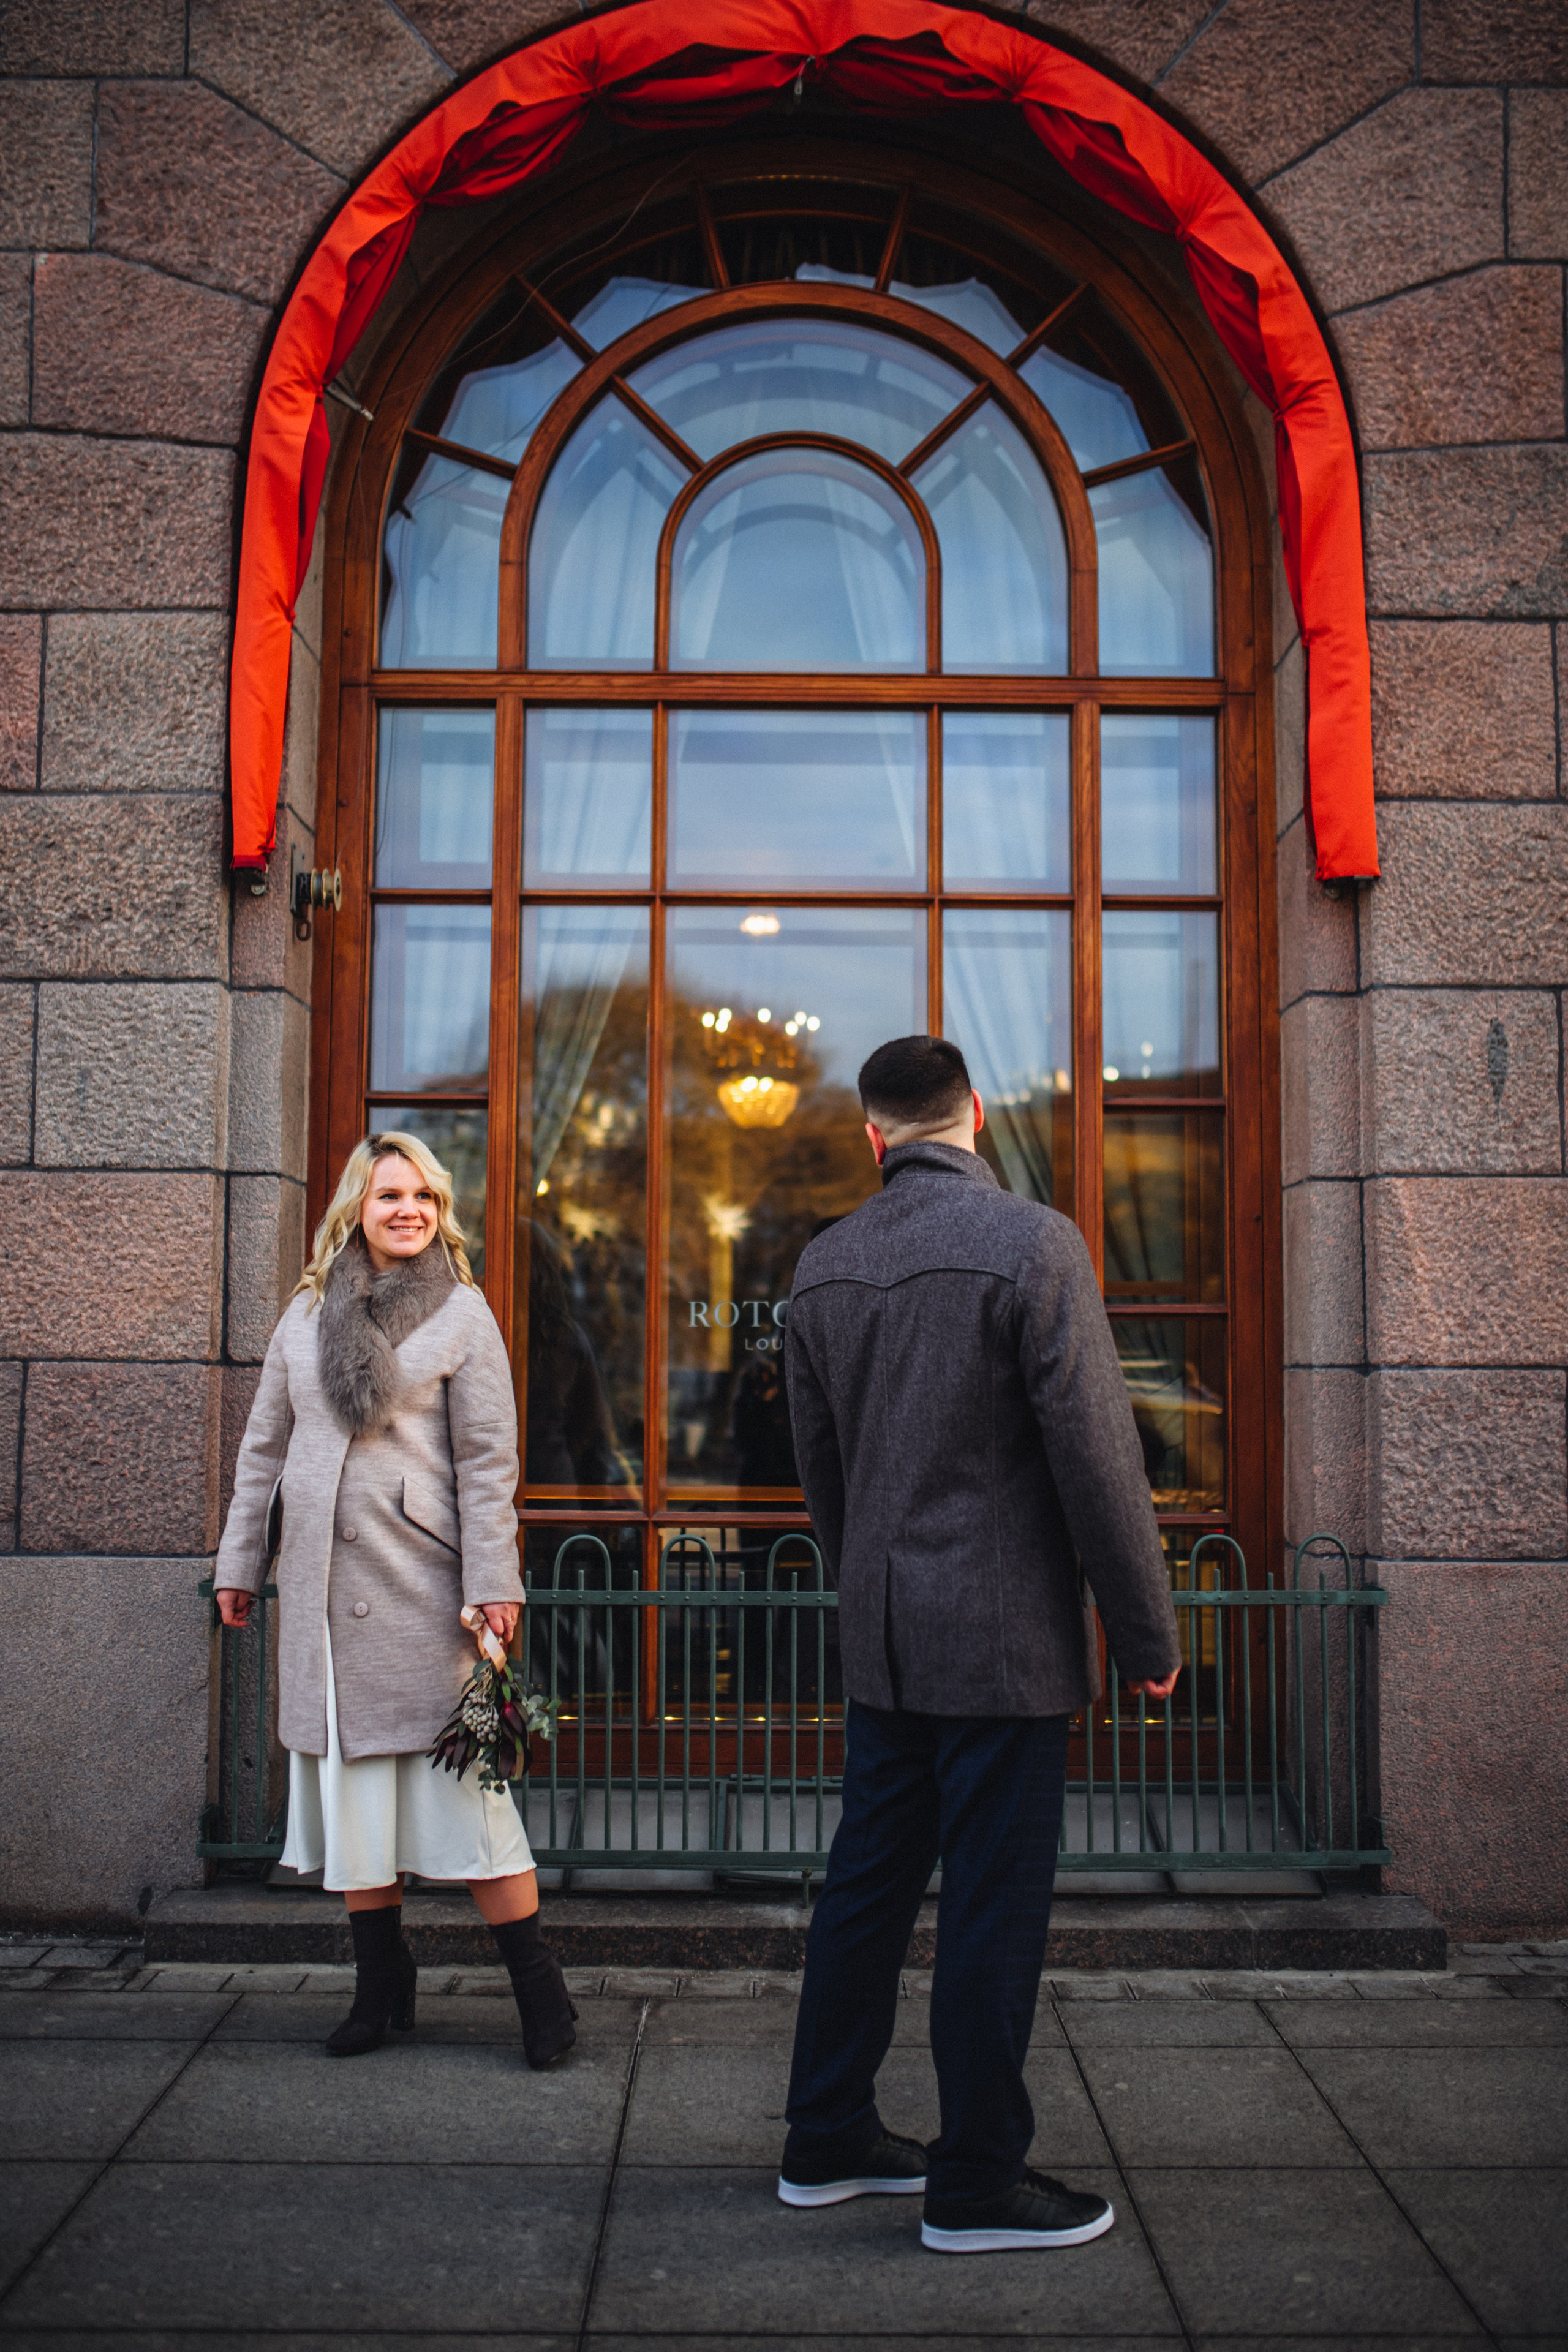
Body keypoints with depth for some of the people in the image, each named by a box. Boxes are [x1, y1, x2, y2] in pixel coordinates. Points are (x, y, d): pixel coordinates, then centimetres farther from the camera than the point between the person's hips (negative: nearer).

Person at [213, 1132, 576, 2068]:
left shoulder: (462, 1312, 0)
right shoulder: (305, 1315, 11)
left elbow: (488, 1458, -4)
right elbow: (265, 1447, 16)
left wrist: (493, 1584, -10)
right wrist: (239, 1562, 13)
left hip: (422, 1583, -4)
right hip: (324, 1586, 4)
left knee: (460, 1775, -4)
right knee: (348, 1780, 9)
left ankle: (540, 1987, 5)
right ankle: (383, 1984, 21)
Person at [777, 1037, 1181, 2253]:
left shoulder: (822, 1267, 6)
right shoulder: (1032, 1242, -13)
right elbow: (1097, 1455, -15)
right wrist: (1150, 1633, -6)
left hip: (881, 1642, 6)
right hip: (1006, 1639, -6)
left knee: (868, 1882, 16)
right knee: (994, 1910, 4)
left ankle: (828, 2138, 29)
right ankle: (977, 2184, 16)